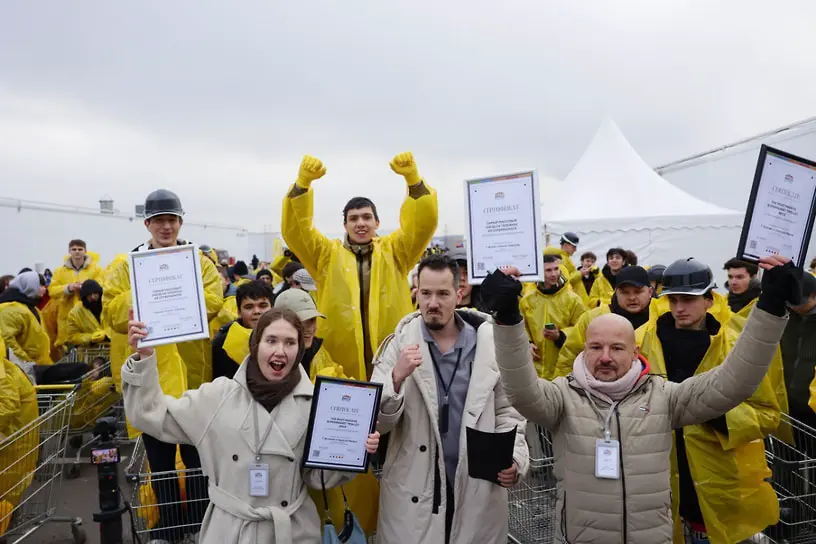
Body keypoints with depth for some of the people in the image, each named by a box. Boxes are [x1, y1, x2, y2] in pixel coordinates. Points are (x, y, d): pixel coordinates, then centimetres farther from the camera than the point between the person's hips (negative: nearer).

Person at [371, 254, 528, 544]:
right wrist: (397, 377, -22)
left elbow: (508, 411, 5)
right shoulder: (399, 344, -4)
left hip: (480, 491, 1)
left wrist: (515, 457, -10)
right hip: (412, 492, 0)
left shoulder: (491, 343, -3)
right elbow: (376, 422, -7)